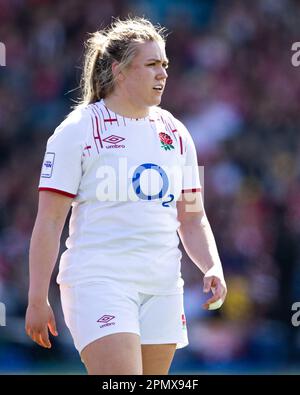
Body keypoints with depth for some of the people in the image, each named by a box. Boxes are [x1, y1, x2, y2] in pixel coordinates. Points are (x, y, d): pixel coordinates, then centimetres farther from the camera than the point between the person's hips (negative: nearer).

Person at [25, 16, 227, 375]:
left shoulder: (176, 133, 14)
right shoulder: (77, 130, -3)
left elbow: (192, 218, 19)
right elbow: (49, 221, -5)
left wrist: (213, 268, 1)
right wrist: (37, 300, -8)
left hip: (163, 288, 6)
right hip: (98, 283, -6)